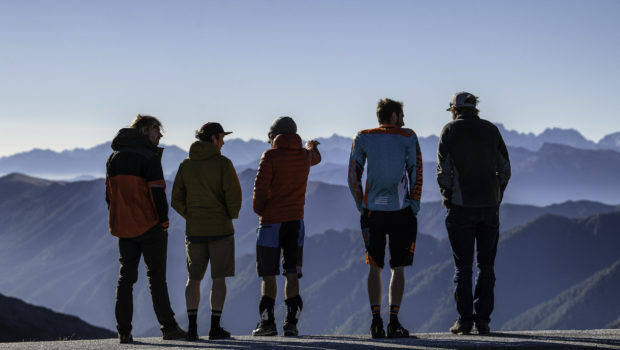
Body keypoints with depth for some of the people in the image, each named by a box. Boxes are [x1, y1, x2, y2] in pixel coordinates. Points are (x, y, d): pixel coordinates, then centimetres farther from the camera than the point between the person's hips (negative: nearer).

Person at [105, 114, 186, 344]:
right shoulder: (149, 156, -10)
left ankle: (124, 331, 3)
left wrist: (118, 221, 16)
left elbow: (109, 195, 13)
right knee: (157, 277, 1)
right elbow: (157, 192, -16)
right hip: (149, 227, -5)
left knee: (125, 277, 8)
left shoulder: (114, 157, 12)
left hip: (123, 228, 5)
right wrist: (163, 220, -7)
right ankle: (168, 327, 5)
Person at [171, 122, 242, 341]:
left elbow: (177, 200, 3)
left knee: (193, 279, 9)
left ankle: (192, 327, 2)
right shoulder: (223, 163, -8)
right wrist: (231, 216, 5)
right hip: (221, 229, -4)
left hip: (194, 230, 4)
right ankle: (215, 327, 0)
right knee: (219, 278, 2)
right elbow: (234, 195, -13)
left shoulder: (186, 165, 4)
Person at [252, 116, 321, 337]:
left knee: (268, 276, 4)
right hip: (296, 220, 4)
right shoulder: (304, 155, 8)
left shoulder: (270, 156, -8)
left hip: (271, 220, -4)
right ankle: (291, 322, -2)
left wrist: (259, 209, 0)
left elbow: (260, 186, -17)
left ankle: (267, 321, 1)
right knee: (292, 275, 4)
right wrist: (312, 146, 56)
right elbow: (316, 157, 34)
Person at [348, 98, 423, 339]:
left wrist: (362, 207, 10)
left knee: (375, 268, 9)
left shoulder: (363, 138, 6)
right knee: (398, 268, 5)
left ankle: (376, 321, 1)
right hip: (401, 211, -2)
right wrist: (414, 207, 4)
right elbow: (416, 173, -3)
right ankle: (394, 322, 0)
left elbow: (353, 175, 3)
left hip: (373, 211, 2)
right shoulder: (407, 138, 0)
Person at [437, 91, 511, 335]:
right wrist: (496, 197, 14)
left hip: (462, 206, -2)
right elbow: (505, 169, 4)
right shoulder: (491, 130, 6)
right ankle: (483, 319, 5)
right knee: (486, 265, 8)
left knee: (463, 266, 2)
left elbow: (443, 171, -6)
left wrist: (447, 197, 7)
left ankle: (464, 320, 0)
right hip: (490, 205, 2)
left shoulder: (450, 131, -2)